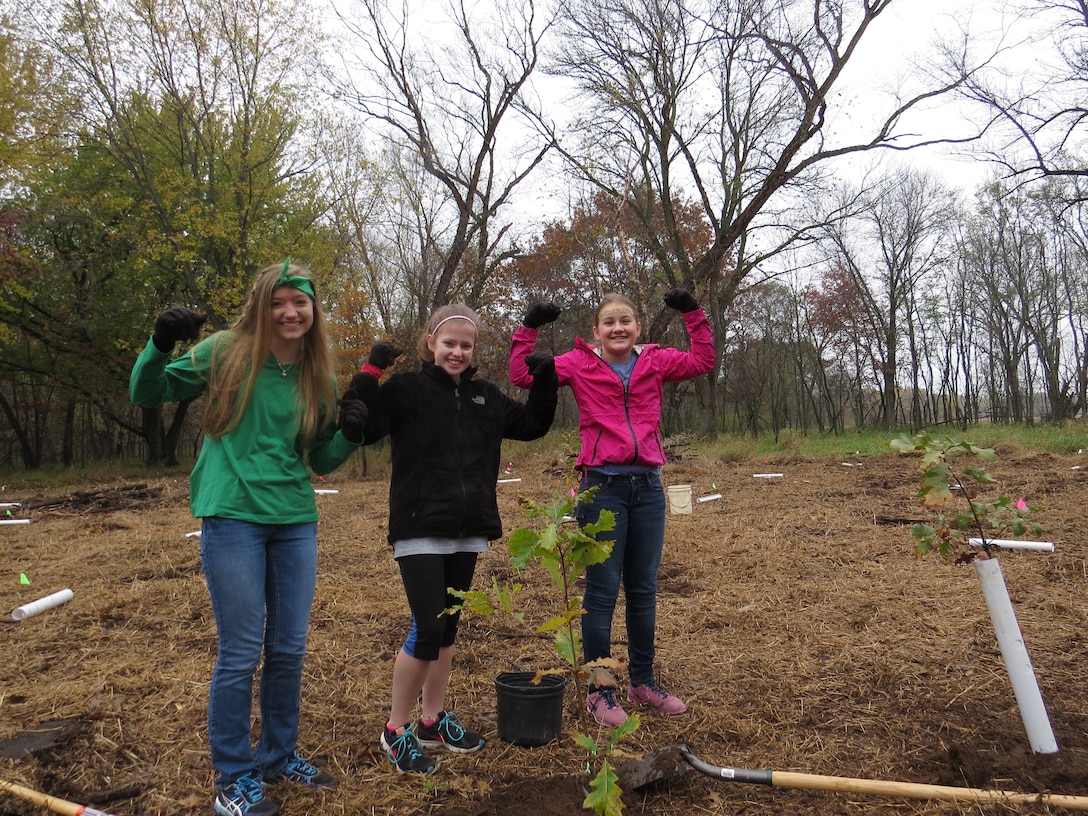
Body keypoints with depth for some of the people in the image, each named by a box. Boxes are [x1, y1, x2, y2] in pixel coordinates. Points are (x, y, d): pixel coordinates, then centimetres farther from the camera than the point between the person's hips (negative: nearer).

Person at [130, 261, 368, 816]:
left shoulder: (317, 378, 6)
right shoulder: (225, 353, -4)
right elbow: (147, 395, 1)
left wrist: (349, 436, -6)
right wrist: (160, 345, -16)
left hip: (295, 523, 4)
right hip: (233, 520, -4)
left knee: (289, 649, 12)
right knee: (241, 653, 2)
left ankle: (279, 758, 32)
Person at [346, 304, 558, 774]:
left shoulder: (486, 396, 11)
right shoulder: (405, 389, -5)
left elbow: (532, 425, 22)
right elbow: (359, 430, -17)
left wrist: (545, 382, 10)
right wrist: (370, 374, -24)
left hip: (467, 533, 6)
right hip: (420, 532, -6)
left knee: (448, 629, 14)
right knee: (427, 630, -9)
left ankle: (432, 721, 30)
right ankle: (396, 730, 11)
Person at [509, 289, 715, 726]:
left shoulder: (655, 361, 8)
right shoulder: (580, 364, 0)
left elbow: (703, 361, 4)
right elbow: (522, 375, -6)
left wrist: (693, 314, 0)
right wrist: (528, 328, -12)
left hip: (648, 487, 4)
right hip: (602, 487, -3)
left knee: (644, 589, 14)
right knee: (602, 590, 3)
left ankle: (643, 680, 30)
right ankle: (600, 689, 16)